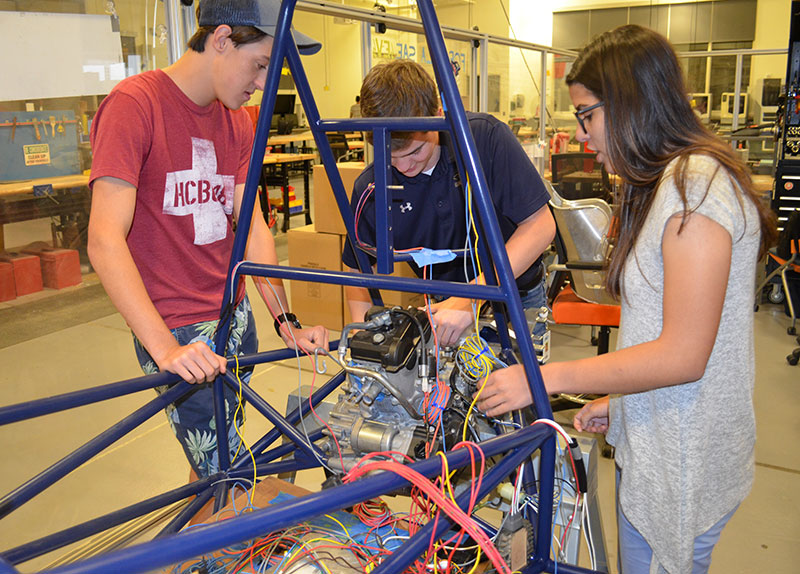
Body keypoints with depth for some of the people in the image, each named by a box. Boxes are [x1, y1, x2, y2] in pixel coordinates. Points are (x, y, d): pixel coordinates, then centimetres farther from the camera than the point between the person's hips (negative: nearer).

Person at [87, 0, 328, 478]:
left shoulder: (237, 121, 8)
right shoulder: (134, 104, -15)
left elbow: (252, 227, 4)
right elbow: (106, 242, -22)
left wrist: (287, 323, -6)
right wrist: (166, 348, -31)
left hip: (234, 313, 7)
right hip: (175, 330, -6)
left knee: (223, 457, 17)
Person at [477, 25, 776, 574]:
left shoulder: (695, 183, -21)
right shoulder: (666, 182, 12)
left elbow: (682, 356, -23)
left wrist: (546, 377, -18)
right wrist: (617, 403, 12)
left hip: (682, 462, -9)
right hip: (652, 440, 9)